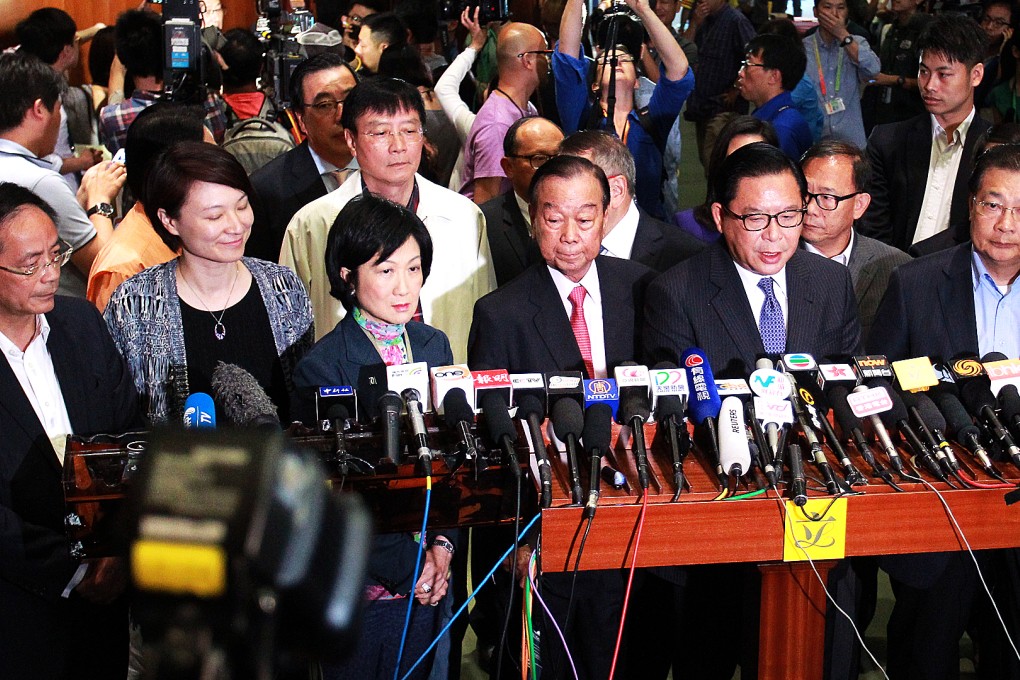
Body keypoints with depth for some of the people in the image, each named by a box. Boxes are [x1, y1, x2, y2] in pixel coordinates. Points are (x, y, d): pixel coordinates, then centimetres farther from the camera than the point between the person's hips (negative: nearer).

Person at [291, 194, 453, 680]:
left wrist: (441, 544, -6)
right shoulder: (320, 368, -14)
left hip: (427, 581, 5)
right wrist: (406, 567, -14)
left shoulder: (434, 345, 4)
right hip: (359, 585, -5)